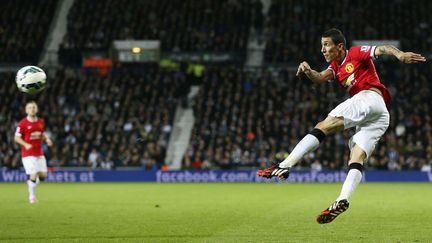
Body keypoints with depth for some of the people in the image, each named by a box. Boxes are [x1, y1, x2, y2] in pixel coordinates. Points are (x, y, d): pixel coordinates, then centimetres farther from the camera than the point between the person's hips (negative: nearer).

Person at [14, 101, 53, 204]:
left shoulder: (41, 122, 7)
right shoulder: (23, 123, -10)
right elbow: (17, 138, -7)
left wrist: (47, 139, -2)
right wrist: (26, 144, -23)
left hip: (39, 153, 5)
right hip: (28, 153, -5)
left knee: (43, 175, 3)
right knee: (33, 175, -13)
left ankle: (31, 182, 34)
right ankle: (32, 196, 6)